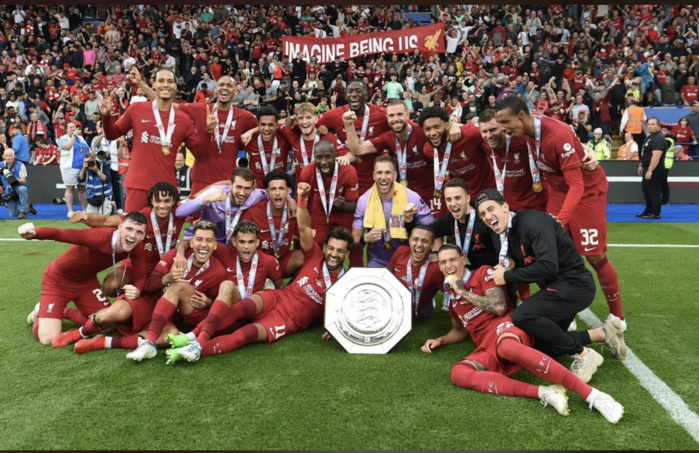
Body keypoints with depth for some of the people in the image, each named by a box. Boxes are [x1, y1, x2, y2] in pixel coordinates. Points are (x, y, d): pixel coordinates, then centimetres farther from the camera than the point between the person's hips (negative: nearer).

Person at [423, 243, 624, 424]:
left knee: (507, 347, -44)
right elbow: (460, 331, 35)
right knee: (458, 373, -29)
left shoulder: (483, 273, 6)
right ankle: (543, 393, -40)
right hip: (487, 347, 5)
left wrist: (464, 292, -3)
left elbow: (500, 308, -7)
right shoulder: (451, 295, 24)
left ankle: (592, 395, -45)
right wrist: (440, 340, 18)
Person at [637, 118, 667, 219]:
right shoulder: (649, 137, 15)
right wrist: (641, 165, 21)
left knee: (654, 192, -4)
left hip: (654, 170, -10)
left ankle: (655, 214, 4)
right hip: (647, 168, 10)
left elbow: (656, 156, -26)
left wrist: (650, 171, -29)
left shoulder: (659, 139, -18)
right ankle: (648, 211, 27)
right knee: (646, 189, 17)